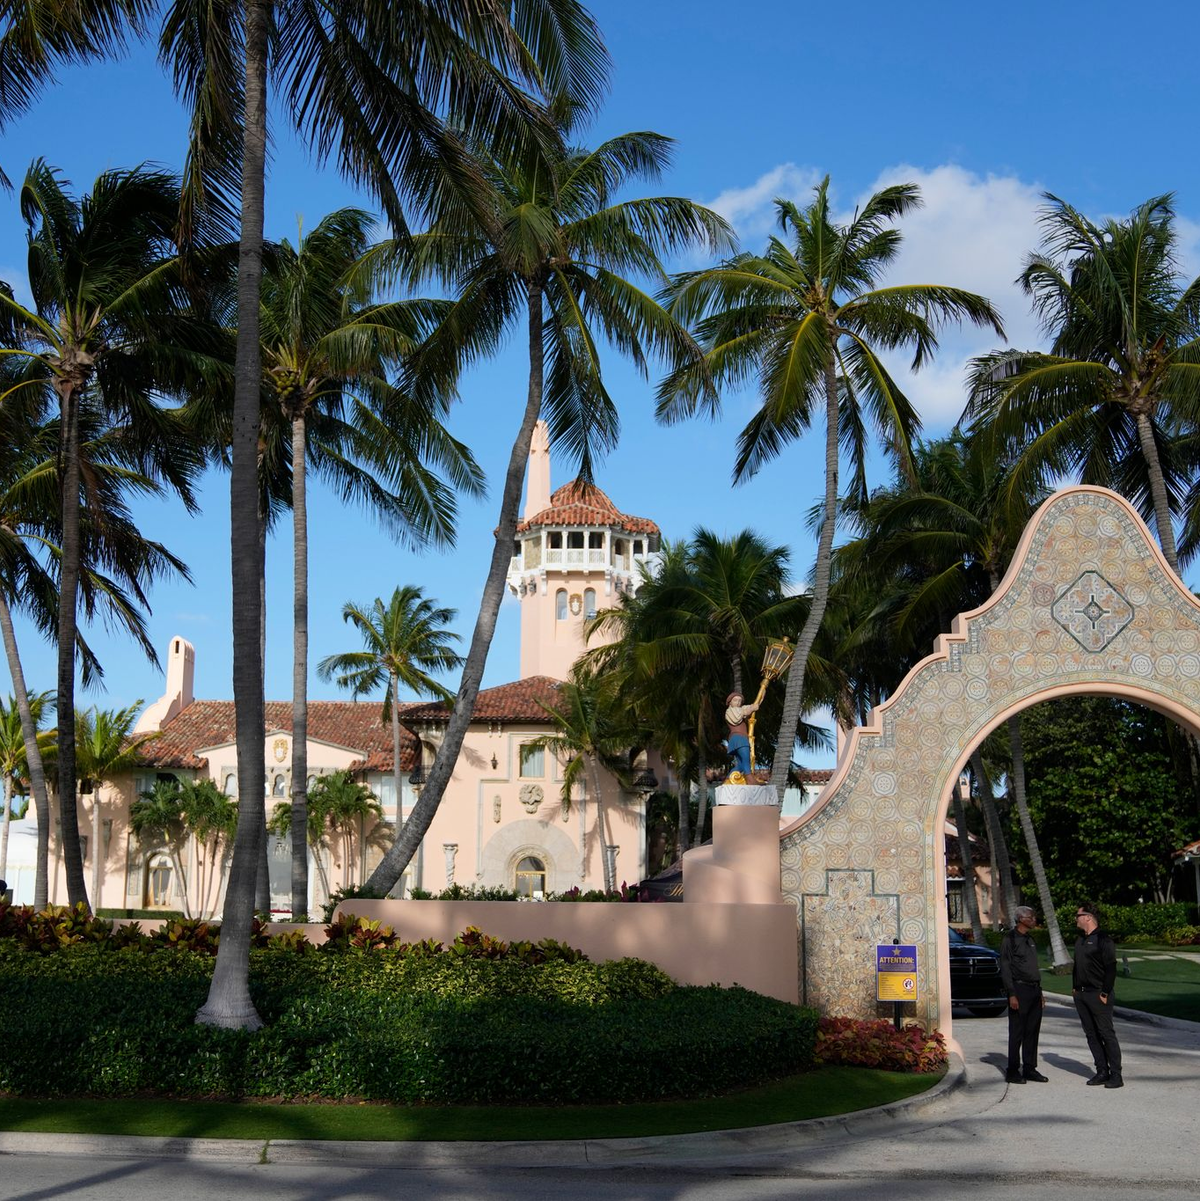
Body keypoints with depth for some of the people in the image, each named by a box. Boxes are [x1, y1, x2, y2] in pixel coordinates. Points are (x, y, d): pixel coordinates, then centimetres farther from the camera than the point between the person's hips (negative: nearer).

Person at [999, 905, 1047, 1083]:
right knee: (1017, 1033, -4)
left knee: (1032, 1031, 9)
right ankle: (1013, 1071, 1)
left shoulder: (1030, 940, 16)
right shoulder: (1010, 939, -8)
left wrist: (1040, 992, 18)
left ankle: (1029, 1068, 16)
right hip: (1019, 990, -8)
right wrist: (1011, 994, -17)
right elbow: (1005, 969, -11)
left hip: (1034, 990, 8)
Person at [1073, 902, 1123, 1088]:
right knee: (1091, 1035, 9)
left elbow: (1111, 969, -14)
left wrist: (1105, 993, -16)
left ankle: (1115, 1075, -3)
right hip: (1081, 994, 8)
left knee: (1106, 1034, -6)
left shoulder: (1103, 940, -11)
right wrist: (1074, 987, 14)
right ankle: (1102, 1071, 14)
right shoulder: (1080, 940, 15)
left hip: (1097, 994, -8)